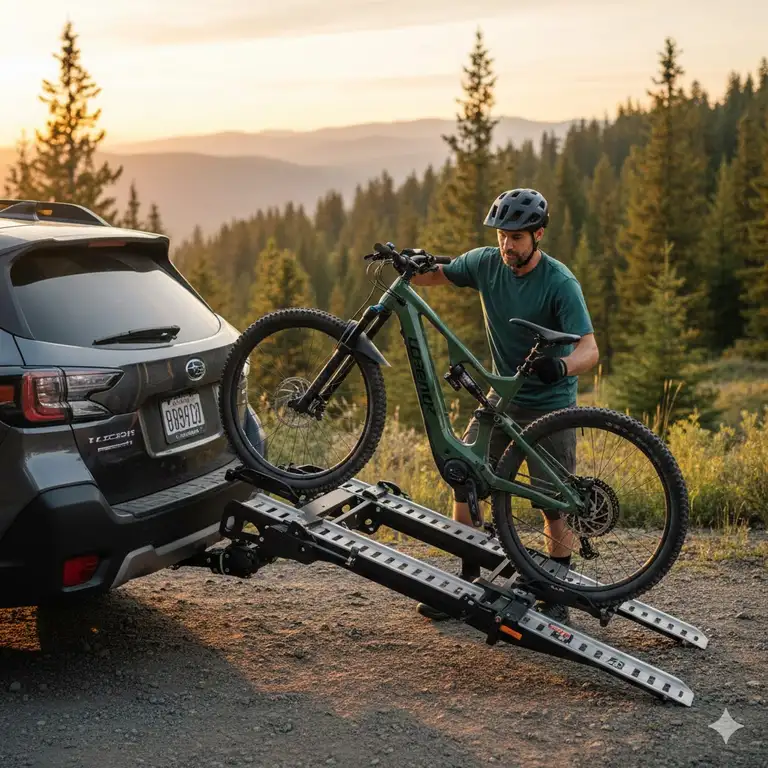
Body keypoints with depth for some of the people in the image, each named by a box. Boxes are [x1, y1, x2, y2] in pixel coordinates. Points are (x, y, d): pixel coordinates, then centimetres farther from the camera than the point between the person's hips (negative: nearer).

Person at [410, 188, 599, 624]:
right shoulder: (486, 263, -5)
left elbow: (590, 350, -27)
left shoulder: (560, 283, -20)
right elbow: (432, 276, 10)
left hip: (550, 404, -5)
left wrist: (561, 365, -49)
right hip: (502, 396, 5)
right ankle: (467, 582, 12)